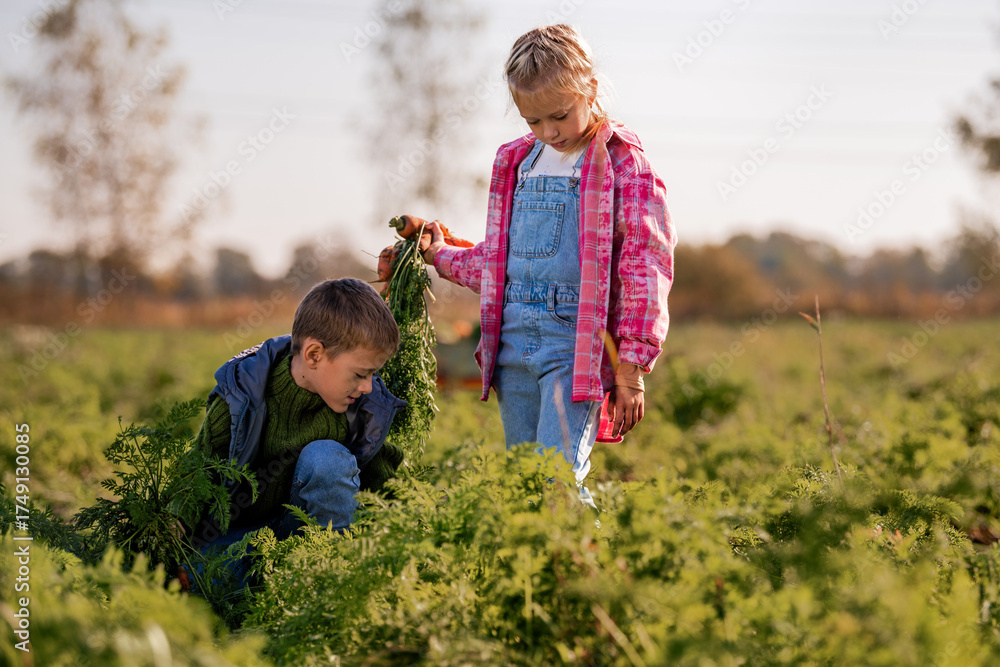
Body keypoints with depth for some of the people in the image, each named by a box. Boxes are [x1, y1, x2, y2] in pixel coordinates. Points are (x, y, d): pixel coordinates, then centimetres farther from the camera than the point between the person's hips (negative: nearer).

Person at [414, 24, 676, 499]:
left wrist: (630, 370, -12)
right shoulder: (516, 162, 16)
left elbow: (646, 268, -9)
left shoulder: (622, 163, -4)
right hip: (514, 340, 7)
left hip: (577, 344, -6)